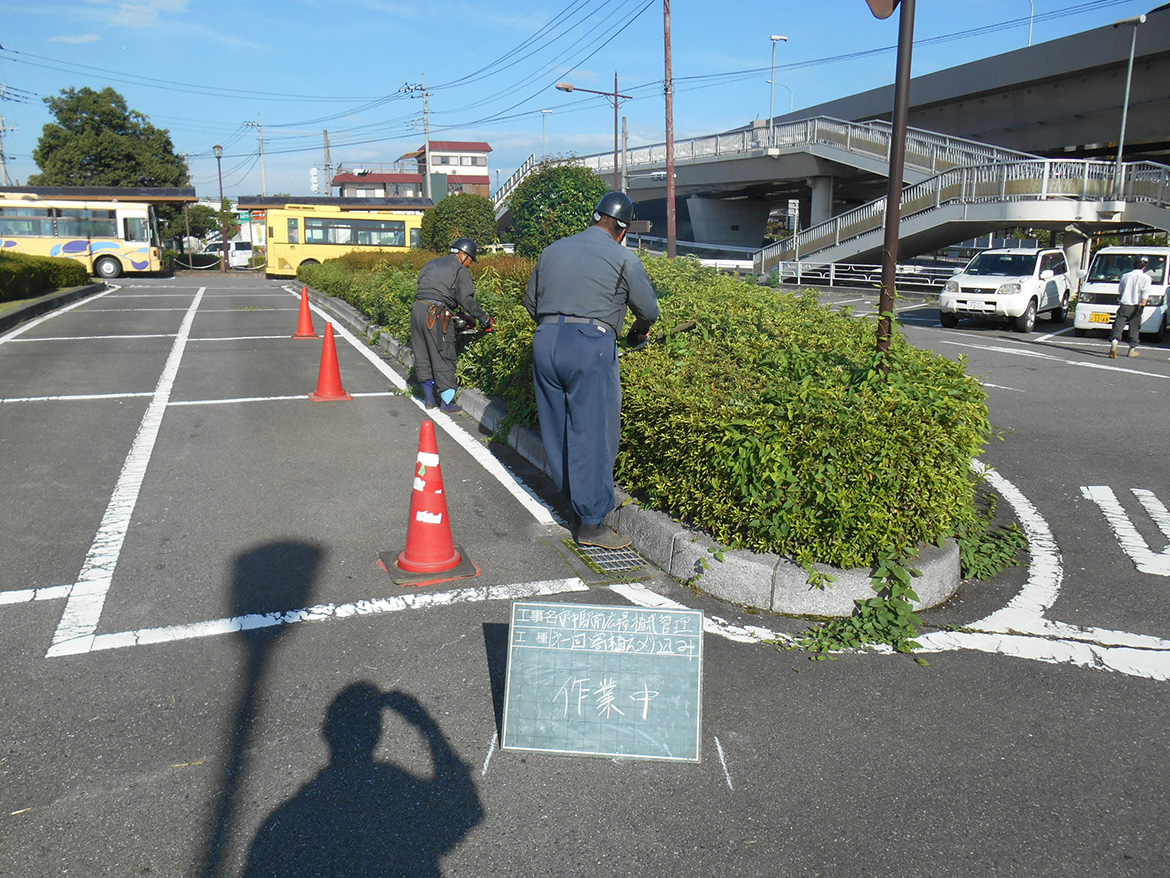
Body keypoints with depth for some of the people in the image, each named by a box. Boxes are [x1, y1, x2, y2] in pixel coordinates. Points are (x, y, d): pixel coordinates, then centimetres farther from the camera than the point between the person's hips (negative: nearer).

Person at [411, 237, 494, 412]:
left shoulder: (431, 264, 24)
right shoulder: (460, 270, 3)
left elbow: (421, 282, 21)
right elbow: (466, 299, -9)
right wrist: (484, 320, -4)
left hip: (417, 308, 7)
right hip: (436, 313, -7)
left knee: (422, 356, 14)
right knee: (443, 357, 0)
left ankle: (429, 398, 23)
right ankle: (446, 401, 4)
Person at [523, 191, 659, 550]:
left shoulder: (552, 250, 16)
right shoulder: (623, 259, 2)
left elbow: (531, 302, 22)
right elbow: (649, 310, 8)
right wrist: (639, 332, 29)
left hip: (545, 341, 6)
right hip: (590, 345, -5)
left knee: (557, 428, 15)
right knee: (594, 433, -1)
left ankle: (575, 498, 28)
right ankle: (592, 522, 2)